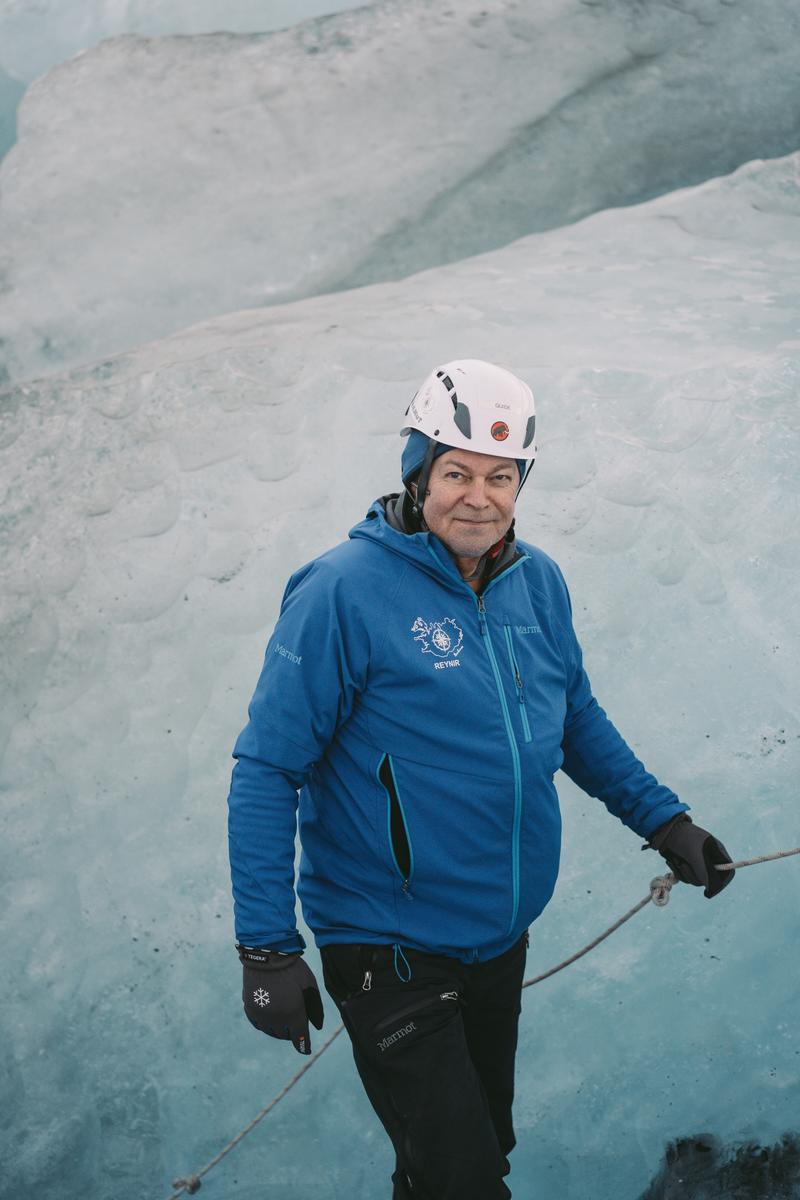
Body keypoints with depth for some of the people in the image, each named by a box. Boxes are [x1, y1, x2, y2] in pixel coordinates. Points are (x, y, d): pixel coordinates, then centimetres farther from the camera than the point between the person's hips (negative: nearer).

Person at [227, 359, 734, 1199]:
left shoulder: (538, 583, -1)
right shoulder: (343, 593, -19)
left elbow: (576, 719, 16)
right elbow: (267, 770, -17)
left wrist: (662, 819, 12)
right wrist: (266, 948, -19)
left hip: (503, 938, 7)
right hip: (391, 961, -6)